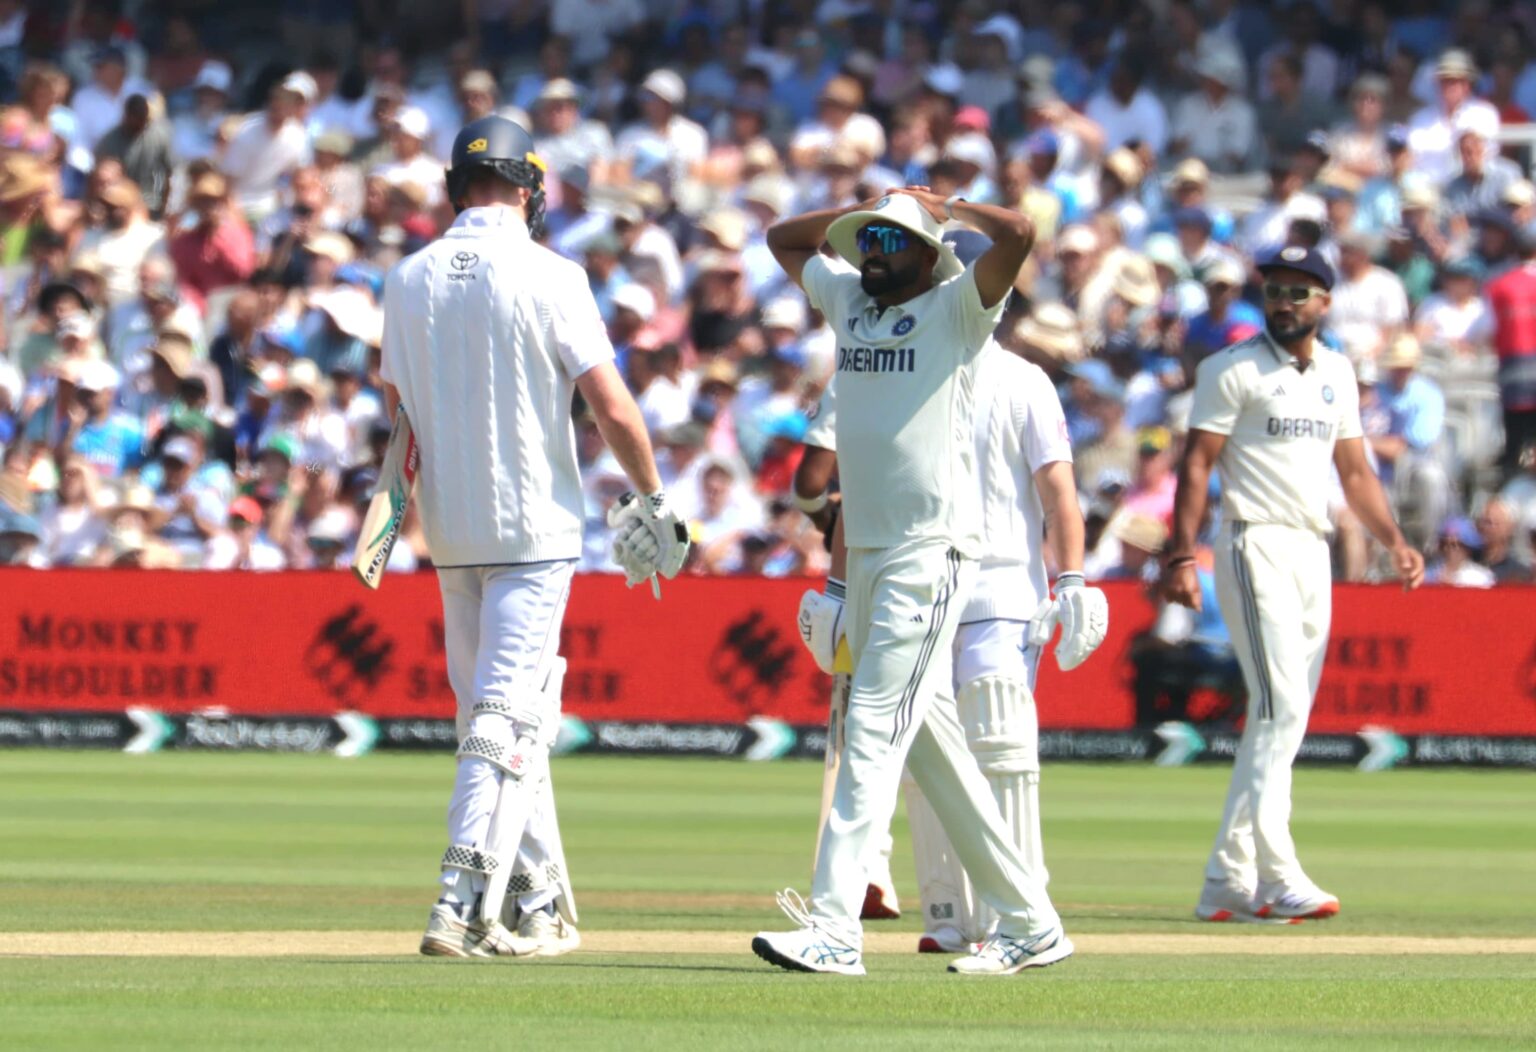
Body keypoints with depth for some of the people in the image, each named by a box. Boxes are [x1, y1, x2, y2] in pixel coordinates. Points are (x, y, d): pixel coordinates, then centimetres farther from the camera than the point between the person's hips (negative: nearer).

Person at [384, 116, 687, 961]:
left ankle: (540, 905, 19)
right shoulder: (547, 277, -10)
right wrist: (651, 500, 0)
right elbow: (613, 409, -12)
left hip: (449, 533, 5)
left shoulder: (409, 279, 4)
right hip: (534, 527, -5)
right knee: (507, 718, -7)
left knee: (495, 713, 14)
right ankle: (463, 906, -18)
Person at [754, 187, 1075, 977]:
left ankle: (835, 926, -22)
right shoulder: (845, 298, 16)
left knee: (875, 727, -15)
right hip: (866, 550, 8)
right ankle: (1027, 920, 15)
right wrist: (862, 212, 18)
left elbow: (1016, 234, -21)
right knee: (927, 738, 9)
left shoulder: (956, 308, -5)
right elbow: (784, 237, 31)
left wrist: (944, 207, -5)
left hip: (933, 549, -8)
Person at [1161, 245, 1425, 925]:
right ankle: (1277, 876, -22)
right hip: (1256, 548, -7)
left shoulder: (1337, 373, 15)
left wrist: (1394, 540, 6)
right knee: (1280, 708, -17)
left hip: (1314, 550, 7)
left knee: (1281, 718, 7)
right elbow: (1196, 465, -9)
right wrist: (1180, 557, -18)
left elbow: (1354, 471, 19)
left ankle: (1227, 882, 11)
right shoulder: (1233, 370, -4)